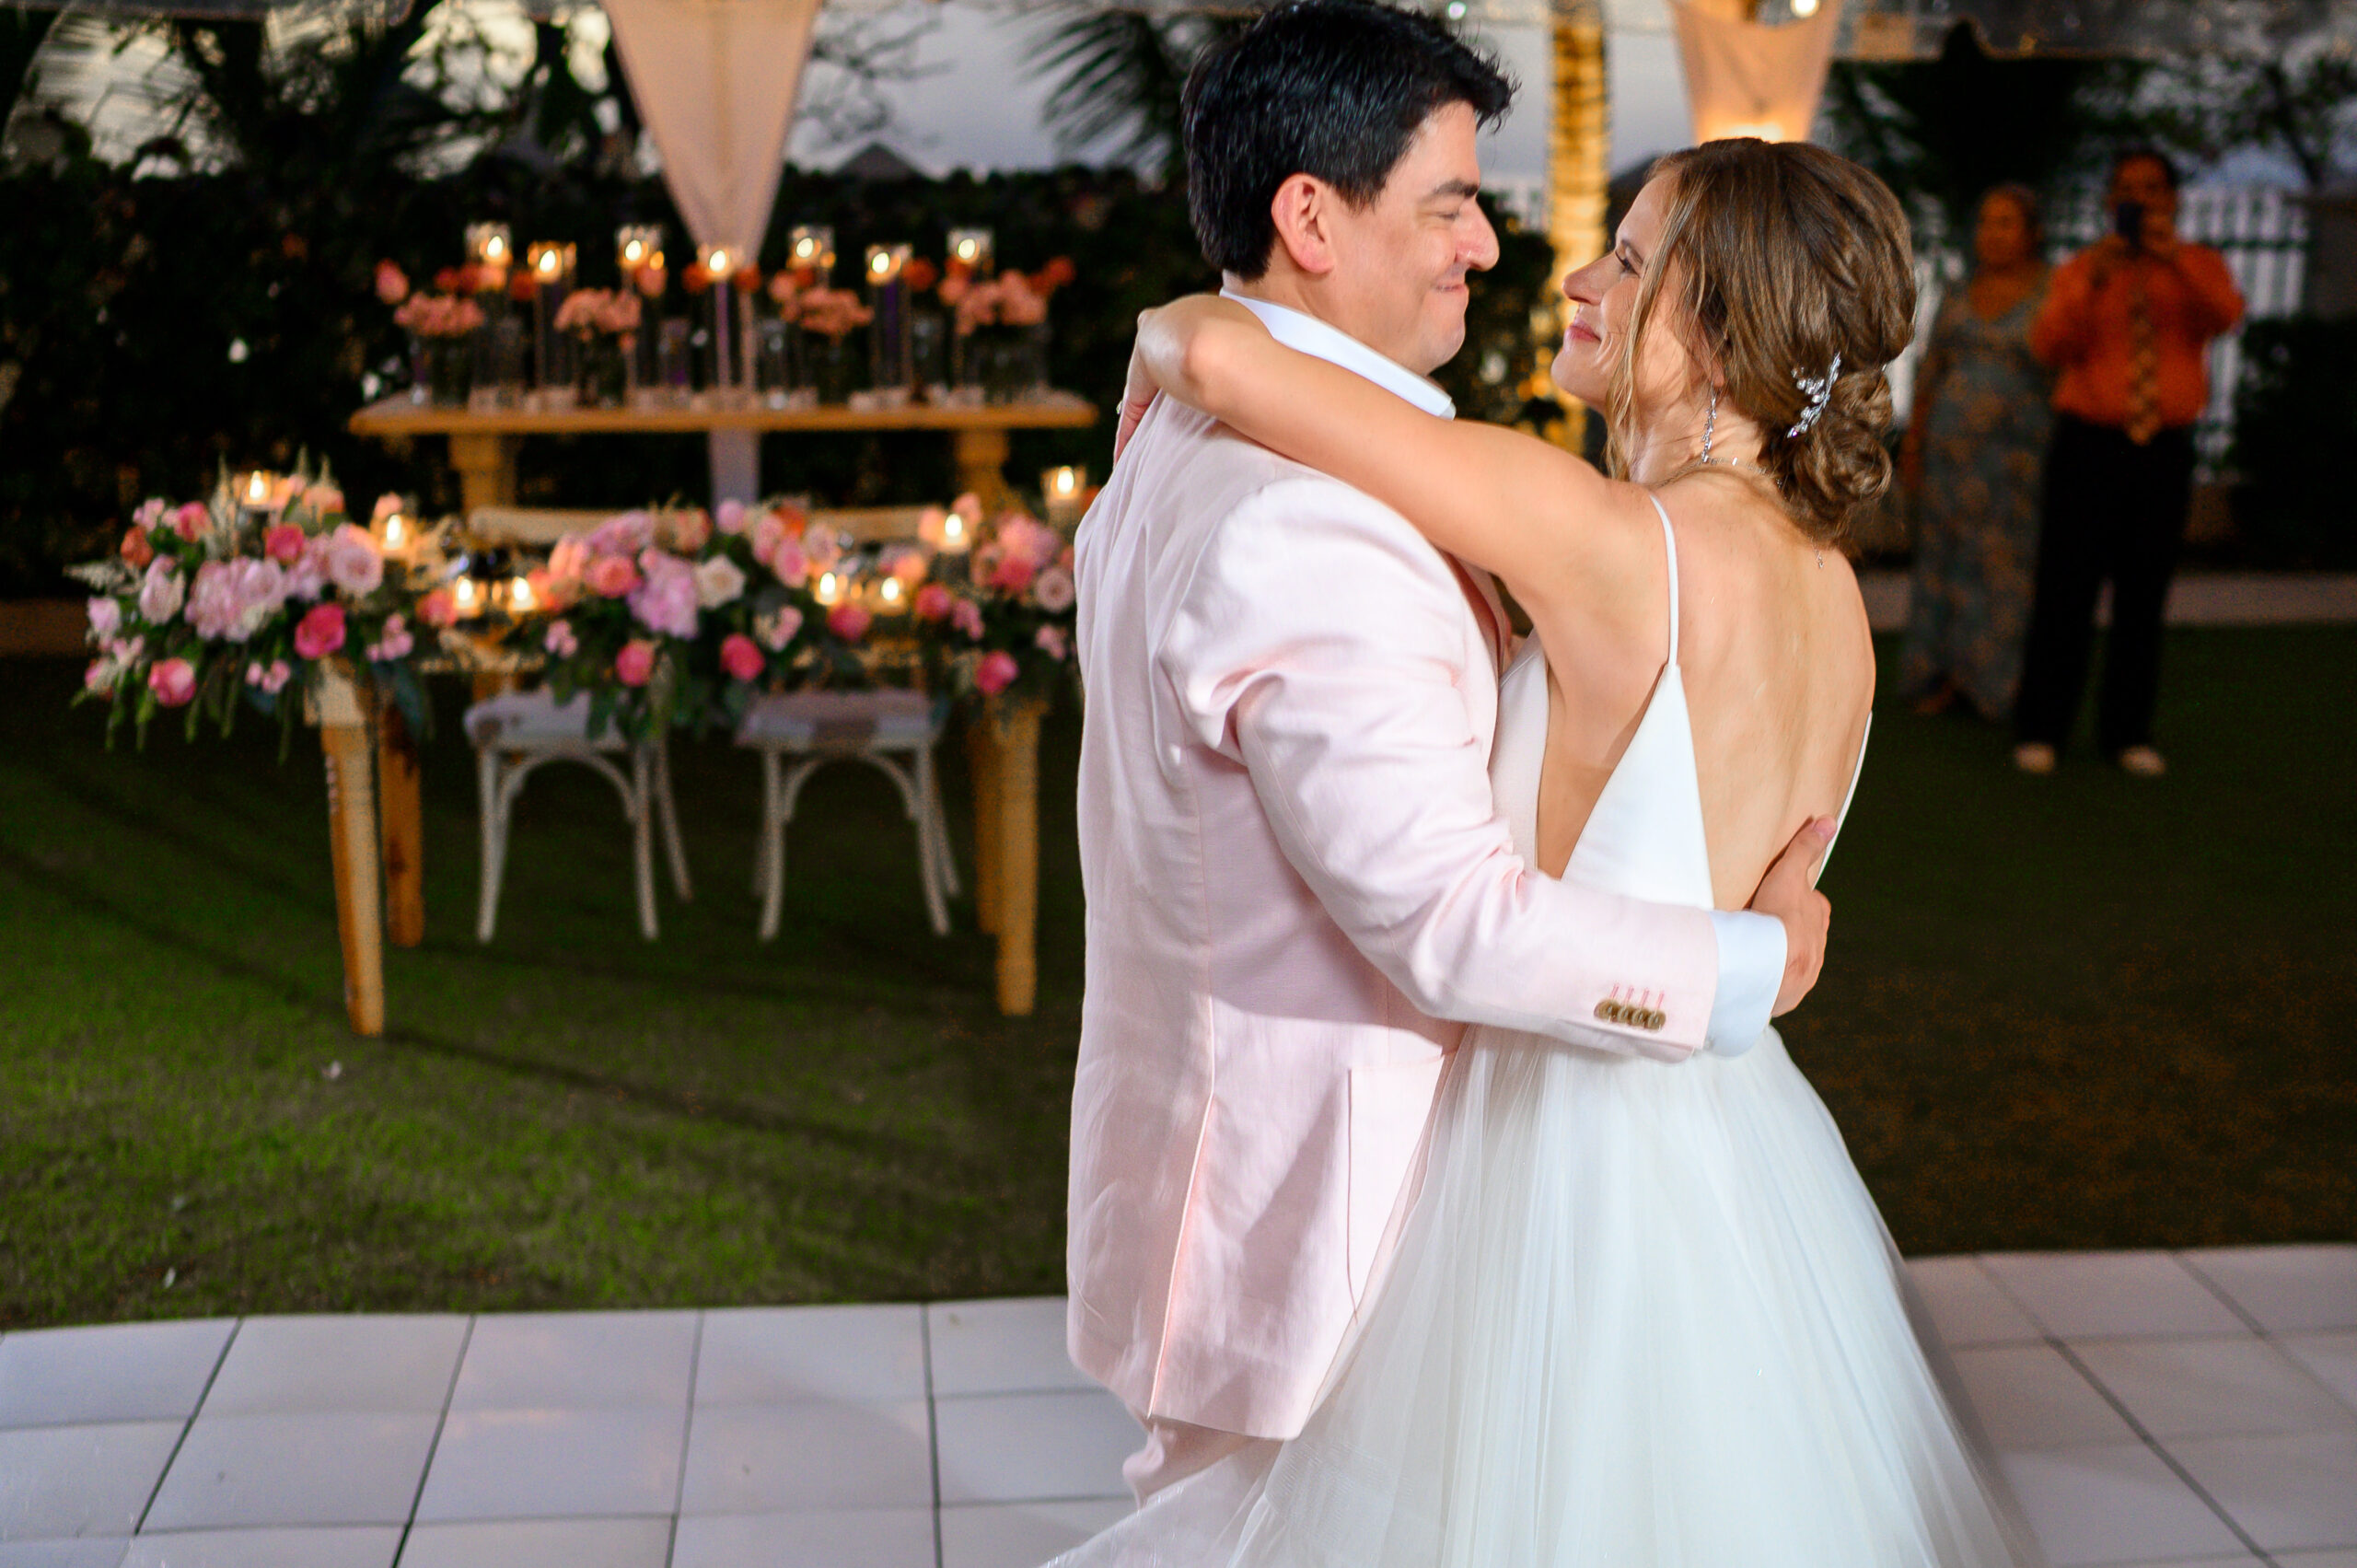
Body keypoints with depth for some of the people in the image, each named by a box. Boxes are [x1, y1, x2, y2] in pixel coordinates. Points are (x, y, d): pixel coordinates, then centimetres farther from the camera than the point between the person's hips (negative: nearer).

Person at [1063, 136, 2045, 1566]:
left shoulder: (1612, 539, -22)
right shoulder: (1833, 592, 2)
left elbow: (1225, 354, -24)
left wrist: (1168, 345, -2)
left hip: (1582, 1167, -8)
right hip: (1747, 1153, 8)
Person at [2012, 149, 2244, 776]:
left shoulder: (2197, 267, 7)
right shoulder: (2079, 272, 5)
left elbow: (2225, 315, -15)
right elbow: (2049, 346, -11)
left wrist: (2174, 259, -27)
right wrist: (2094, 283, -23)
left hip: (2165, 449, 1)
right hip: (2088, 443, -1)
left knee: (2143, 595, 5)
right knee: (2065, 589, -3)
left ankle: (2127, 731, 14)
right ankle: (2039, 730, 4)